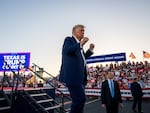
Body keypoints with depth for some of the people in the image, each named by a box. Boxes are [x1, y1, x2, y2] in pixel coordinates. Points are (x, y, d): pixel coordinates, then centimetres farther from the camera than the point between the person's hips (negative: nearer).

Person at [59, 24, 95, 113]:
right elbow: (66, 50, -21)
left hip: (79, 76, 10)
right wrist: (81, 44, -26)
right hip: (72, 75, -9)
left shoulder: (79, 44, 23)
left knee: (79, 99, 14)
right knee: (81, 98, -13)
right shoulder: (69, 39, -1)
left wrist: (90, 50, 18)